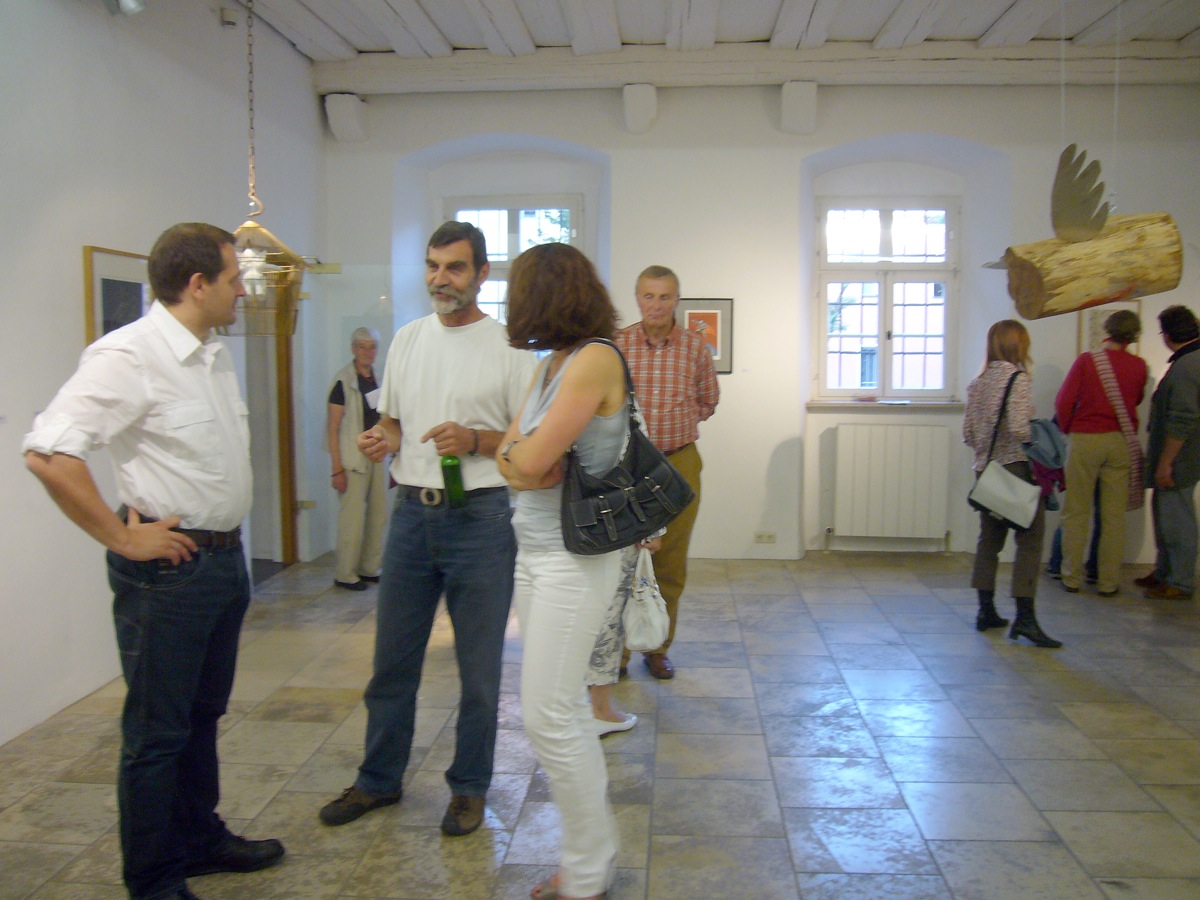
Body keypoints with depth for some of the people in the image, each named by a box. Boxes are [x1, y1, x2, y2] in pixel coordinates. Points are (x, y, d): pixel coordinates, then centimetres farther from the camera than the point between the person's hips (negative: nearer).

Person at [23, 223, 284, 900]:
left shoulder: (213, 354, 10)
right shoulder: (129, 355, -18)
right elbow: (49, 453, -27)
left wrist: (227, 538, 15)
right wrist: (122, 538, -20)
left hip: (225, 559, 8)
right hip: (169, 569, -8)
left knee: (203, 715, 20)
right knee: (158, 731, 5)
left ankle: (200, 838, 37)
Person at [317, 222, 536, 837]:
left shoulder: (508, 347, -5)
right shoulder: (408, 339, 12)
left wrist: (475, 440, -20)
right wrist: (379, 441, -2)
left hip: (480, 516, -5)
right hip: (411, 511, 5)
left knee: (478, 667, 7)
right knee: (393, 659, 14)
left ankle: (469, 787, 25)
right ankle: (379, 779, 32)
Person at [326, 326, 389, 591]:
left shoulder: (379, 378, 11)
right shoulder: (343, 381, -8)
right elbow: (332, 428, -11)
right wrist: (337, 468, -15)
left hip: (377, 457, 7)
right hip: (353, 458, -7)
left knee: (379, 514, 9)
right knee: (352, 516, -6)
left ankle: (369, 569, 21)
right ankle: (345, 574, 6)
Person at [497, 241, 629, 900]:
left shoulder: (595, 359, -16)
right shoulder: (551, 366, 13)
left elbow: (530, 459, -21)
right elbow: (511, 455, 9)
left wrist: (522, 451, 0)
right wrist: (524, 463, -11)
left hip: (574, 559, -9)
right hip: (534, 552, 9)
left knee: (549, 716, -4)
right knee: (563, 711, 14)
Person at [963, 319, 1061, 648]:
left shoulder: (978, 383, 11)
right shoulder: (1018, 378, -10)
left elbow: (968, 433, 11)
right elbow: (1018, 427, -21)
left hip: (986, 470, 7)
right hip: (1016, 467, -7)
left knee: (989, 540, 13)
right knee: (1029, 541, -4)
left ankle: (986, 611, 18)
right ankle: (1024, 617, -8)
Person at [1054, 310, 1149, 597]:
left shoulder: (1086, 360, -9)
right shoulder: (1139, 366, -2)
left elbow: (1063, 402, -10)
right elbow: (1136, 401, 13)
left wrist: (1067, 430, 7)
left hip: (1085, 440, -2)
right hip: (1120, 442, 2)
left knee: (1076, 514, 6)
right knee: (1114, 516, 7)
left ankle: (1072, 578, 11)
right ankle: (1108, 582, 12)